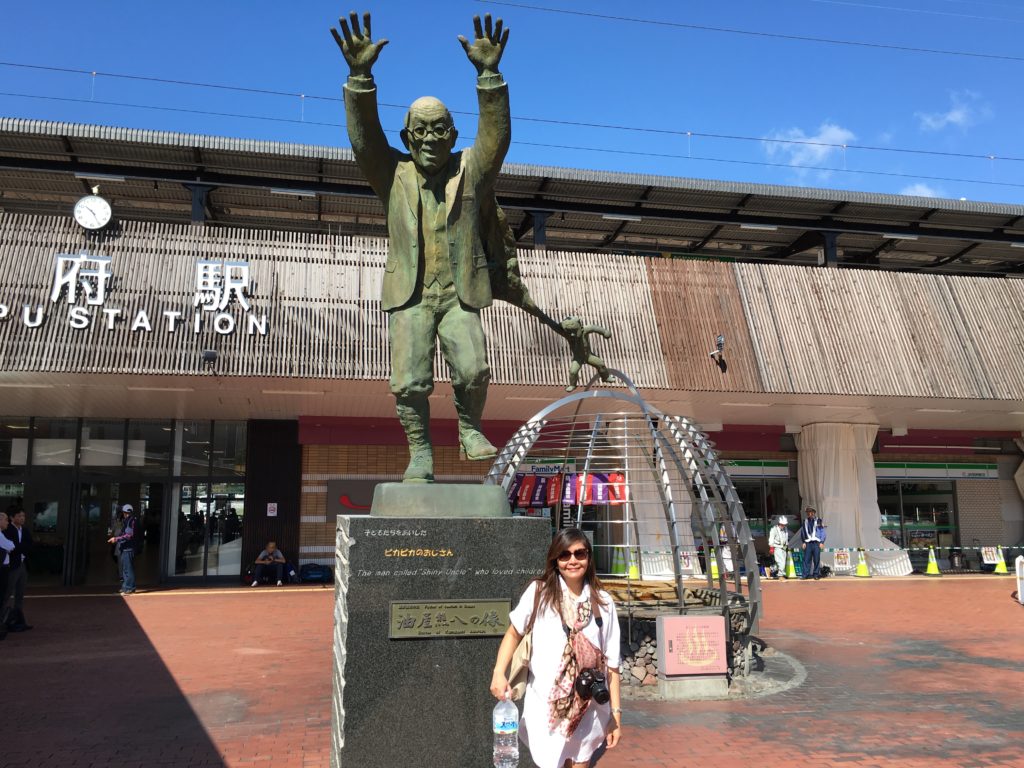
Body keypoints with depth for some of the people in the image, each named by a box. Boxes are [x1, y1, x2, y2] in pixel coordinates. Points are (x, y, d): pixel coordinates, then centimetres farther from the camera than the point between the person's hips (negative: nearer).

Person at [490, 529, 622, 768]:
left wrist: (616, 713, 3)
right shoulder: (539, 592, -8)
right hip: (546, 706, -2)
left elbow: (611, 662, 3)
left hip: (589, 707, 2)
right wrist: (499, 672, -7)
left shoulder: (603, 602, -1)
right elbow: (514, 633, 6)